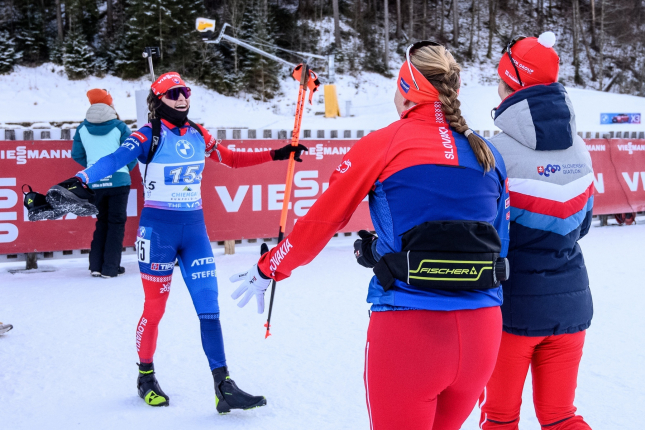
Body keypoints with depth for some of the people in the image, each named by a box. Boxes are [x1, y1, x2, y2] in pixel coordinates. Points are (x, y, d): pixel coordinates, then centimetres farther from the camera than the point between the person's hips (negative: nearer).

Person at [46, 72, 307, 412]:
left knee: (209, 308, 0)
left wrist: (276, 155, 16)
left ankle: (224, 387, 3)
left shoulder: (198, 135, 8)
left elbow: (231, 159, 21)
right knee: (155, 308, 6)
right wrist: (81, 180, -44)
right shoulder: (149, 136, -9)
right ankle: (146, 377, 27)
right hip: (158, 229, -4)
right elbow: (116, 159, -25)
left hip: (195, 228, 5)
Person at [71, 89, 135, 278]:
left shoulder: (82, 128, 4)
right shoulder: (119, 127, -6)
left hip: (95, 183, 3)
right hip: (118, 180, -3)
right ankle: (111, 268, 2)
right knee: (116, 222, 5)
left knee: (102, 221, 17)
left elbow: (77, 154, 9)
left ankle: (96, 265, 13)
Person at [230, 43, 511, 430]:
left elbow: (322, 219, 2)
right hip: (483, 331, 5)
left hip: (408, 329, -5)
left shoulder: (383, 145, -4)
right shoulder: (488, 154, 9)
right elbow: (500, 242, 15)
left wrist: (270, 269, 16)